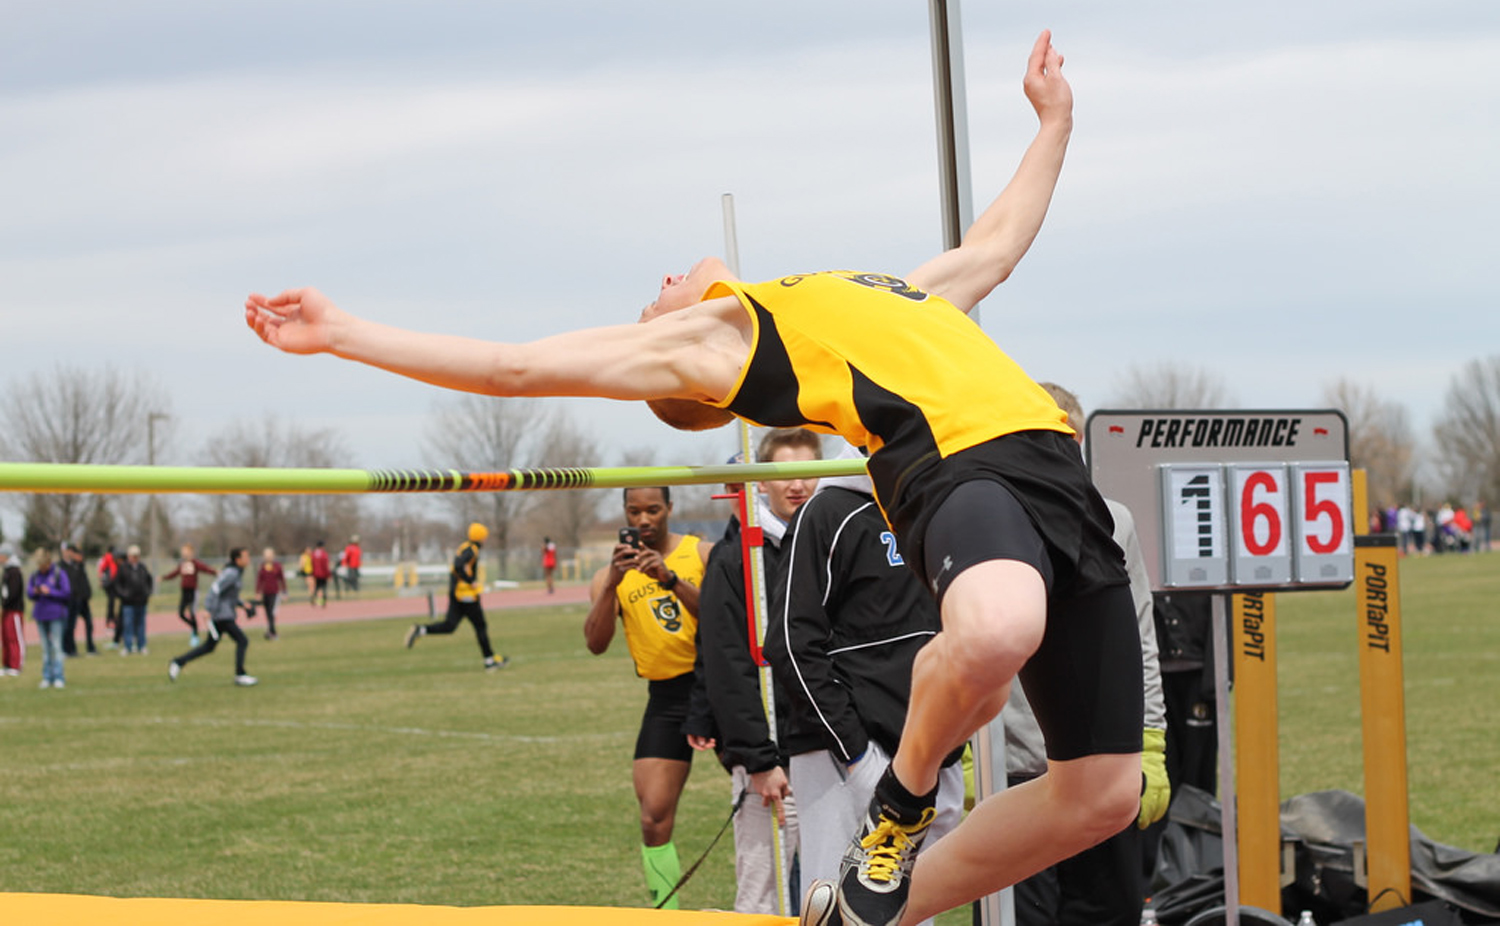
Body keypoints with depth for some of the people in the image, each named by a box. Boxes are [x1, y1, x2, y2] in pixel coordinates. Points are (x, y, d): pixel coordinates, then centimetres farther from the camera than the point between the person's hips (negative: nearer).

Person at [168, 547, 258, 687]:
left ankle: (178, 663, 17)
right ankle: (240, 676, -1)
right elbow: (216, 589, -23)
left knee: (209, 646, 14)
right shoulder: (231, 573, -17)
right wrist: (209, 610, -28)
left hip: (225, 614, 10)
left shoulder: (236, 572, 13)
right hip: (222, 615, -10)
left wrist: (242, 604, 16)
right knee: (242, 641, -7)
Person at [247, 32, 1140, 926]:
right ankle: (897, 813, -9)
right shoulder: (700, 336, 18)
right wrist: (344, 334, 14)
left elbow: (998, 242, 54)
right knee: (995, 631, -42)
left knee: (1100, 795, -3)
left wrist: (1054, 117, 62)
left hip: (1051, 464, 6)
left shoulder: (892, 295, 38)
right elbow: (518, 366, 16)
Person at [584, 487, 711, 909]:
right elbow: (595, 642, -10)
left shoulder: (701, 553, -1)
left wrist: (671, 580, -27)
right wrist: (613, 582, -23)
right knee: (654, 818, -7)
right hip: (666, 697, 2)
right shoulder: (610, 576, 4)